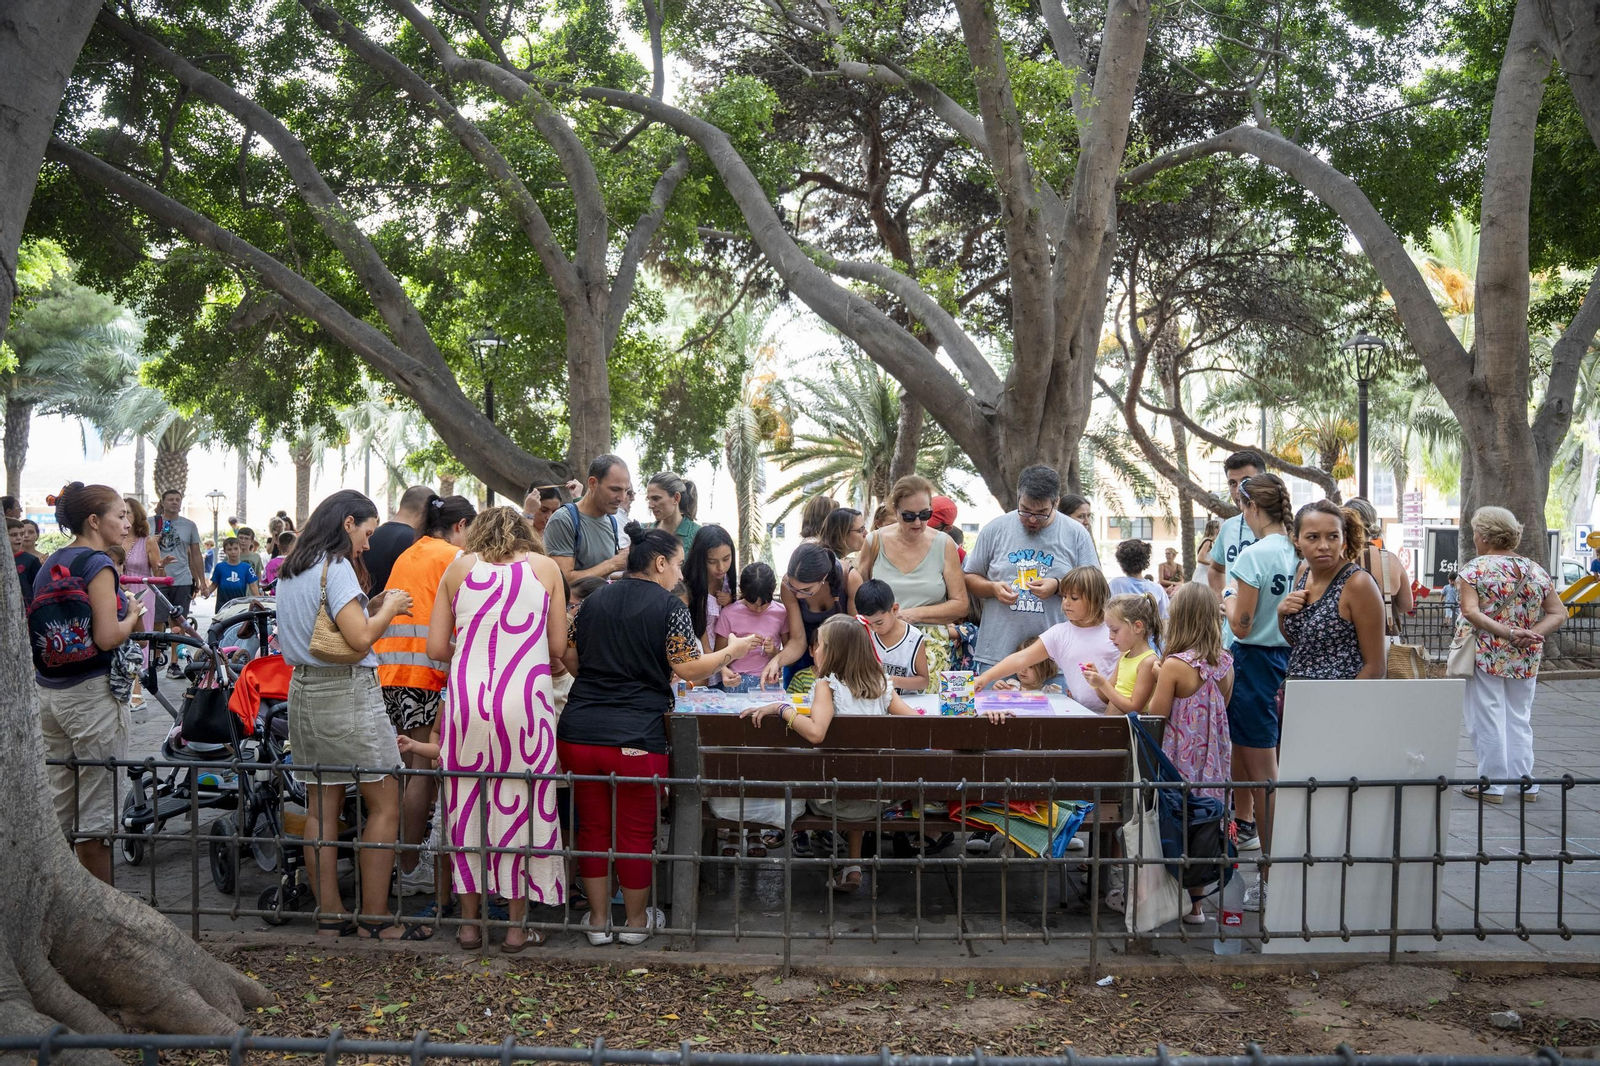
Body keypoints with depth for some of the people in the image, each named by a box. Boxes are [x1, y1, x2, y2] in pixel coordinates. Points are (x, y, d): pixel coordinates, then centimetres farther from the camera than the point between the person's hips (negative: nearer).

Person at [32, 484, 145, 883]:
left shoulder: (50, 564, 11)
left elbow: (47, 626, 14)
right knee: (97, 805, 1)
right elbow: (107, 637, -20)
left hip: (49, 694, 8)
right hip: (93, 695, -8)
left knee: (59, 803, 17)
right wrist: (133, 615, -2)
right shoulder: (98, 564, -13)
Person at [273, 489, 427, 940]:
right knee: (384, 804, -1)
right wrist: (388, 608, -3)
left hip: (304, 690, 9)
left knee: (322, 807, 9)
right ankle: (374, 917, 0)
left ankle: (329, 916, 14)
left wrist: (370, 607, 15)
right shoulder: (336, 567, -12)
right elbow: (359, 639, -19)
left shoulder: (289, 570, 15)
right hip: (348, 691, -9)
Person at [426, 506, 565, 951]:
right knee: (522, 808, 7)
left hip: (467, 699, 1)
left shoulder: (459, 567, 11)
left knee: (467, 806, 11)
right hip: (525, 701, -1)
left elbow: (436, 648, 6)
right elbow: (558, 648, 6)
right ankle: (517, 925, 14)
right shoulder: (545, 567, 9)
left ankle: (469, 921, 20)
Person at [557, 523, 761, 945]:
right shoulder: (669, 607, -5)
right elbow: (690, 669, -7)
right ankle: (636, 920, 24)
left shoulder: (593, 601, 12)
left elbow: (571, 661, 17)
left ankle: (597, 920, 23)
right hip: (636, 738, -5)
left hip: (578, 732, 5)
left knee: (592, 827, 14)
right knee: (636, 831, 10)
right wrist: (733, 650, 8)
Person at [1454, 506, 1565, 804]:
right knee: (1519, 719, 15)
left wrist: (1506, 631, -25)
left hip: (1486, 655, -5)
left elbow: (1470, 612, -22)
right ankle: (1526, 782, 17)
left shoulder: (1473, 570, -9)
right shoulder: (1536, 570, 6)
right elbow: (1559, 613, 2)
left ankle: (1493, 784, 6)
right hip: (1526, 659, 5)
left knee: (1488, 720, 3)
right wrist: (1532, 633, -10)